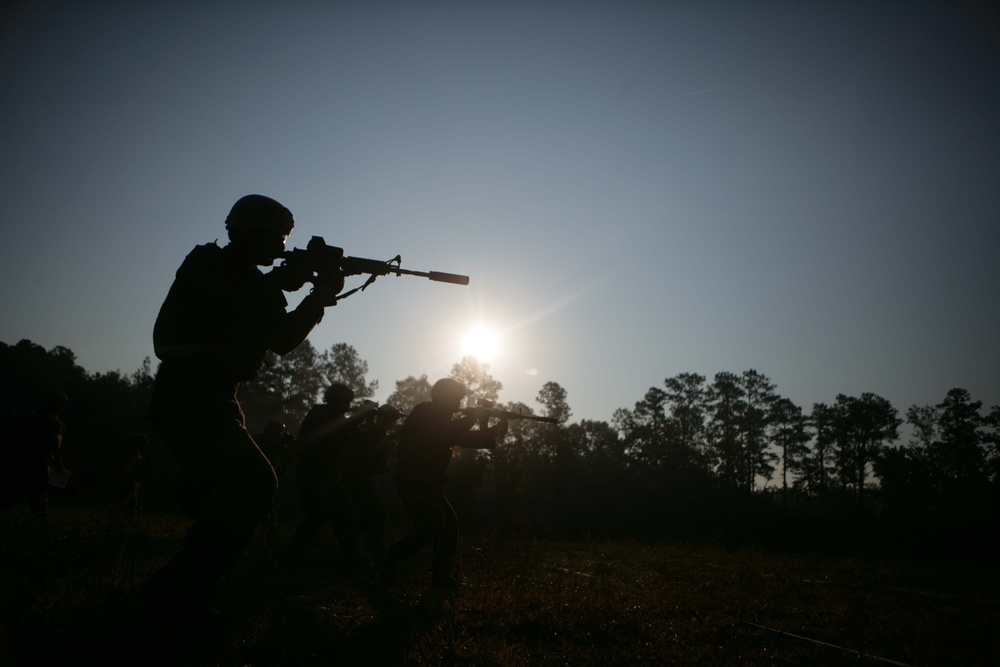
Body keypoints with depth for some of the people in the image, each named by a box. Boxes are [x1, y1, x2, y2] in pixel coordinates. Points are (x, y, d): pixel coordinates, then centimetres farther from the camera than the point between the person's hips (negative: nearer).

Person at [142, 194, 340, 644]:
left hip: (213, 402, 10)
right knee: (254, 483, -22)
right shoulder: (205, 266, -4)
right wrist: (279, 284, -17)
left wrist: (318, 297, 0)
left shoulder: (253, 282, 19)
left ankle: (175, 594, 24)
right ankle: (173, 596, -15)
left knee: (237, 492, 11)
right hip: (185, 399, -10)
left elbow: (282, 339, 12)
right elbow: (224, 312, -24)